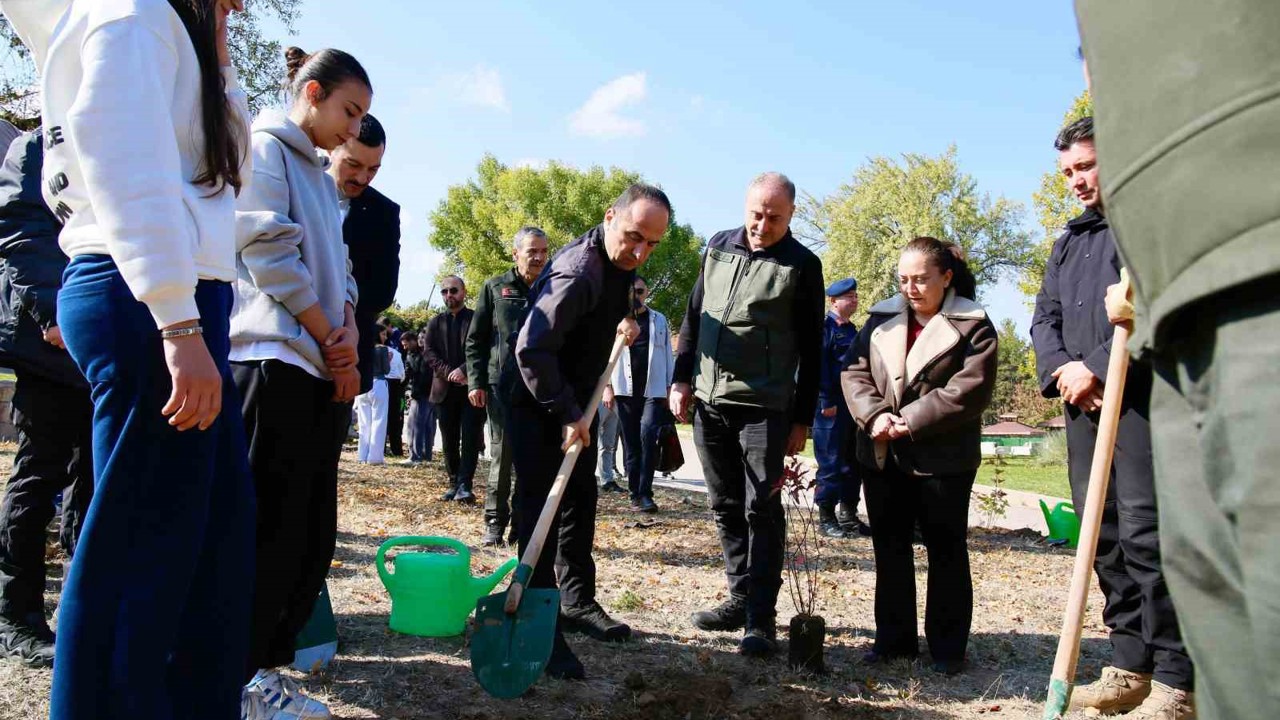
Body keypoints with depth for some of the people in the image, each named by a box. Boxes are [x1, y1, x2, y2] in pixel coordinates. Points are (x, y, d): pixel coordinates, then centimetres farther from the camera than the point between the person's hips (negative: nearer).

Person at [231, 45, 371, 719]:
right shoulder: (264, 149, -1)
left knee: (313, 534, 9)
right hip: (275, 358, -9)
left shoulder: (321, 176, 24)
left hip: (324, 371, 9)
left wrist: (349, 333, 0)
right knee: (269, 529, -5)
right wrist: (330, 338, -9)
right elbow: (270, 253, -12)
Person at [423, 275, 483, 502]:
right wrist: (448, 373, -11)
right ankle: (454, 484, 14)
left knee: (470, 438, -8)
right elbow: (429, 352, 5)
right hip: (445, 389, 4)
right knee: (449, 441, 7)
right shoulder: (435, 323, 16)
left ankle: (464, 485, -10)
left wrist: (464, 370, -18)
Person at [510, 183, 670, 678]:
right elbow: (531, 349, -32)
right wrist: (567, 414, -26)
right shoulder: (578, 273, -28)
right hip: (540, 408, -9)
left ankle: (577, 603, 26)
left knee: (580, 502, 13)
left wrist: (626, 325, 1)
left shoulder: (622, 265, 1)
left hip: (574, 405, 9)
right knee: (540, 509, -8)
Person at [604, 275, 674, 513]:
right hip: (625, 390, 1)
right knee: (630, 443, 4)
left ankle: (645, 493, -11)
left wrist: (669, 387, 4)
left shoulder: (659, 320, 11)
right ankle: (635, 494, 11)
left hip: (653, 389, -1)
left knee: (648, 435, -16)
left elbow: (667, 355, 11)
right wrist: (607, 386, -3)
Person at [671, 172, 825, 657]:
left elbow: (811, 350, 0)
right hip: (708, 401, 5)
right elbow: (693, 318, 16)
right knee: (726, 507, 11)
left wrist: (803, 419, -2)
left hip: (765, 407, -5)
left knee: (761, 509, -4)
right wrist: (682, 379, 8)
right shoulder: (718, 248, 10)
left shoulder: (802, 265, -1)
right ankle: (740, 597, 23)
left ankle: (762, 617, 3)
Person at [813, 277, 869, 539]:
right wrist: (827, 401, -19)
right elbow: (819, 366, -14)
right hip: (833, 406, -8)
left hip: (854, 405, 8)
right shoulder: (825, 326, -7)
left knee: (853, 462, 11)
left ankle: (848, 515, 21)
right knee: (831, 463, -3)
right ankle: (826, 517, 5)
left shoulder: (852, 330, 18)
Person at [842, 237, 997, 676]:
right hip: (881, 455, 5)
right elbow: (853, 372, 3)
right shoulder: (882, 319, 9)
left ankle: (948, 648, 18)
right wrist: (875, 415, -15)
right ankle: (894, 638, 25)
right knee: (889, 550, 12)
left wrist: (909, 421, -18)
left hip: (943, 459, -4)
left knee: (946, 553, 7)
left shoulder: (972, 325, -4)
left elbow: (970, 390, -15)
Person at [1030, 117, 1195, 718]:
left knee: (1146, 534, -11)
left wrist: (1097, 367, -15)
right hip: (1085, 402, 7)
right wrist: (1060, 368, -3)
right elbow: (1044, 317, 17)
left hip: (1144, 398, -7)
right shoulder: (1070, 241, 24)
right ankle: (1130, 668, 17)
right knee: (1104, 538, 8)